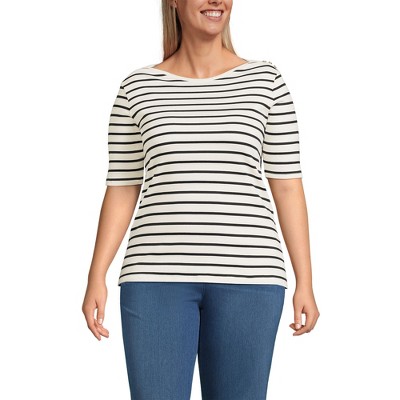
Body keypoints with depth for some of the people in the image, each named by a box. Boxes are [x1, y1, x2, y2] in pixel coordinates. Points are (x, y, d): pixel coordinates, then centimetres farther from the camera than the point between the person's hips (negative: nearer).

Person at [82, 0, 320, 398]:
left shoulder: (265, 80, 5)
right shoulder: (138, 87, 7)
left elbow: (287, 184, 5)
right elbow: (121, 190, 9)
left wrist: (304, 282, 2)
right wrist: (96, 278, 2)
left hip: (245, 276, 0)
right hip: (158, 275, 0)